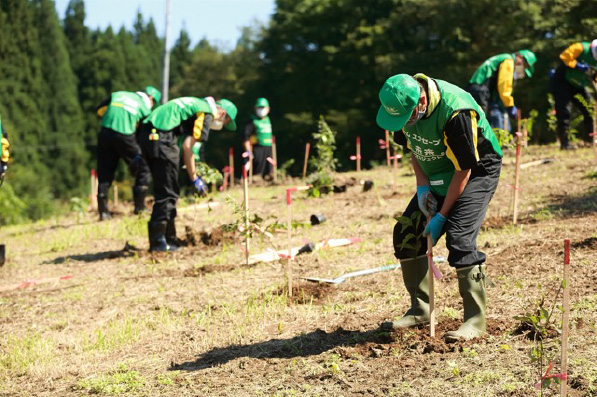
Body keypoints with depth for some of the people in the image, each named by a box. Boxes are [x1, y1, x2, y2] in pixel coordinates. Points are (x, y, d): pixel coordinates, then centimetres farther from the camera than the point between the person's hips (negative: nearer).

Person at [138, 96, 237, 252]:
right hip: (161, 137, -10)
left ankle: (169, 239, 20)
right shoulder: (207, 114, -2)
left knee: (164, 190, 15)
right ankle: (157, 241, -6)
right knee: (168, 193, -4)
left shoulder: (198, 104, 26)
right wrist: (195, 179, -4)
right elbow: (187, 146, -10)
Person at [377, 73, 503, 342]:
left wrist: (441, 216, -22)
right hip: (438, 176, 7)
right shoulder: (402, 105, -12)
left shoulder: (455, 112, -34)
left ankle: (476, 321, -12)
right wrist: (422, 186, -7)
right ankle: (420, 309, 12)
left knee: (459, 238, -22)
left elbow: (464, 169, -26)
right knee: (406, 233, -1)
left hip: (477, 172, -7)